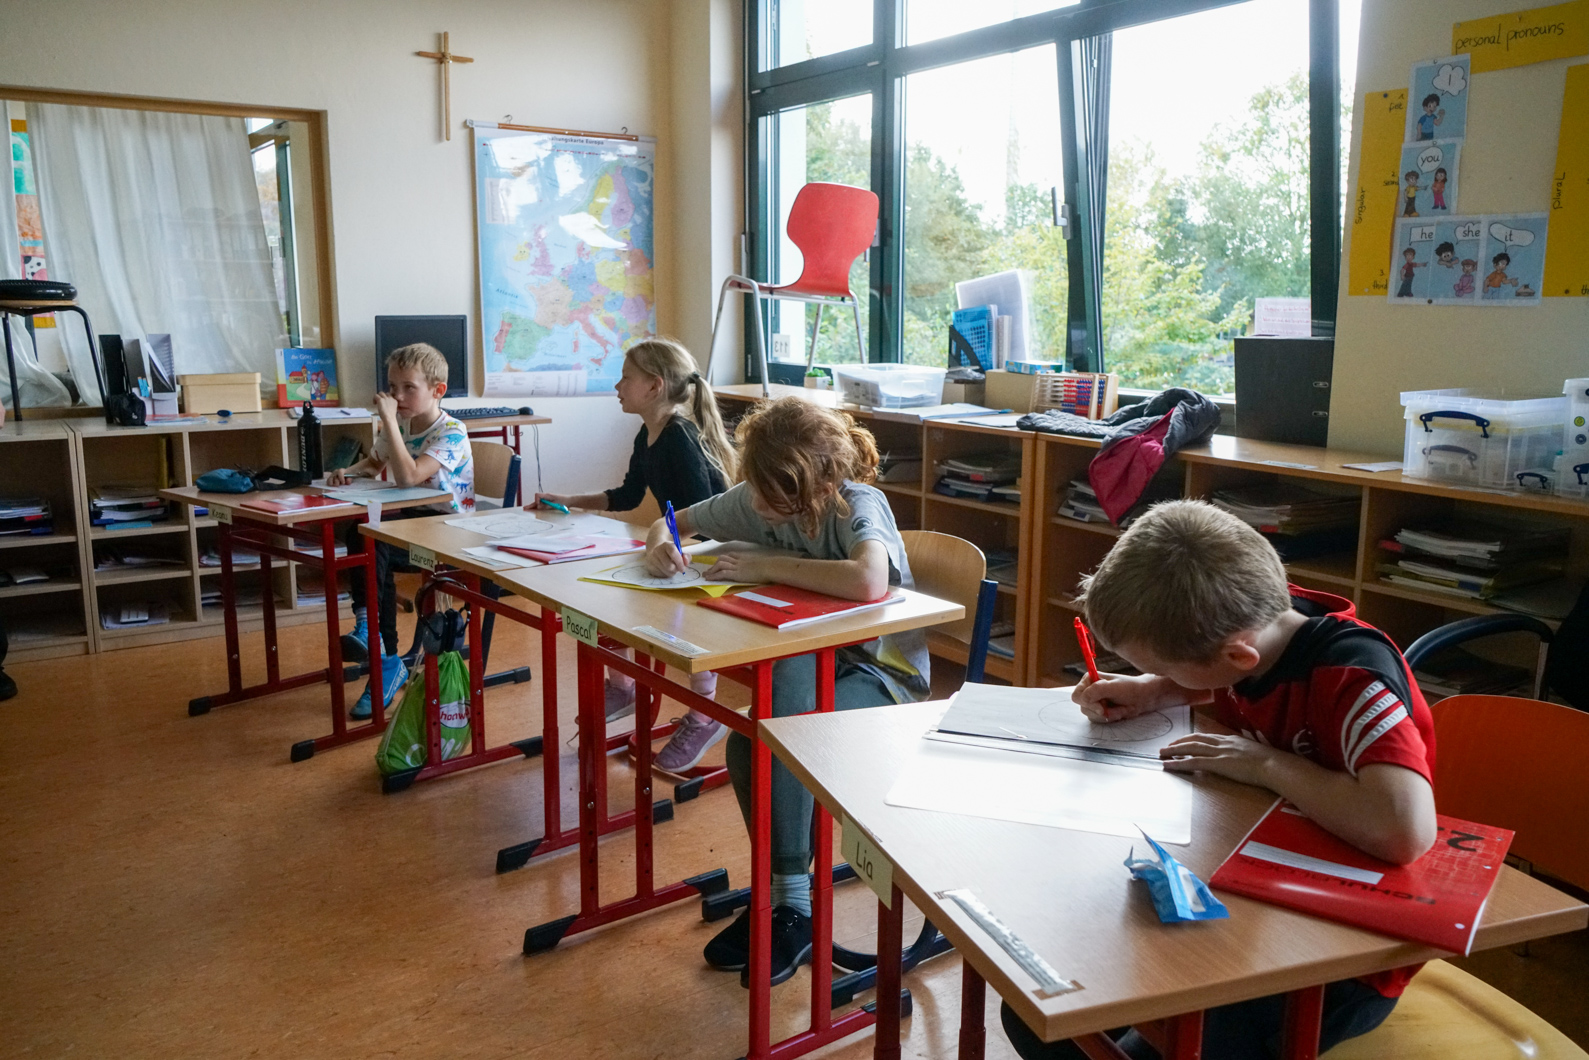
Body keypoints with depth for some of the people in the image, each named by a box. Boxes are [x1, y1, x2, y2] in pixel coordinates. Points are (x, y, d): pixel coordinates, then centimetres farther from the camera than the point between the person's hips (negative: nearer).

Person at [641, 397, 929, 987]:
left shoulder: (857, 505, -20)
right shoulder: (755, 499, -2)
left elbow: (868, 581, -42)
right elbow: (675, 522, 11)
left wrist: (766, 566, -31)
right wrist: (658, 545, -14)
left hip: (883, 672, -5)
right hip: (808, 661, 5)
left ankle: (788, 900, -15)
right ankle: (787, 899, -15)